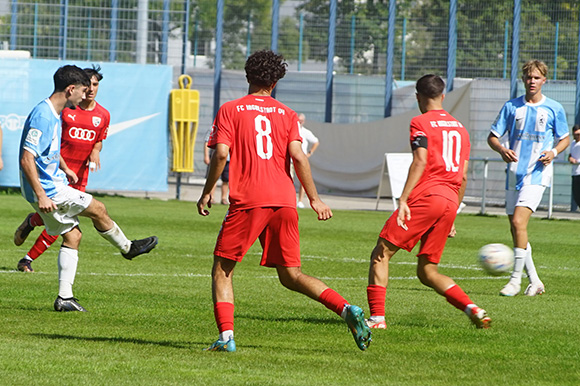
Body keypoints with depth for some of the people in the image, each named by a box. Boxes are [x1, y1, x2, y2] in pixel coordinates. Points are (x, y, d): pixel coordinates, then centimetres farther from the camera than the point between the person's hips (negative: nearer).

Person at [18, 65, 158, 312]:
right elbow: (27, 160, -28)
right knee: (98, 210, 2)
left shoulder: (55, 114, 11)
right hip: (46, 190, -10)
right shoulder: (43, 117, -23)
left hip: (53, 185, 10)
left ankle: (64, 297, 11)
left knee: (72, 235, 11)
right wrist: (41, 196, -30)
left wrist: (65, 169, 37)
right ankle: (127, 247, 26)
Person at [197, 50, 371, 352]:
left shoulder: (230, 110, 6)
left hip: (247, 201, -3)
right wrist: (314, 199, 5)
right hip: (283, 200, 3)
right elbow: (298, 157, 1)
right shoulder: (286, 114, 12)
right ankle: (346, 309, -12)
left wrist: (207, 192, 5)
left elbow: (221, 154, -6)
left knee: (222, 269, 8)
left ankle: (226, 336, -7)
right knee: (291, 275, 8)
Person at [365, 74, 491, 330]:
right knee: (427, 272, 13)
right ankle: (473, 310, -3)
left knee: (381, 253, -1)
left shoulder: (421, 123, 1)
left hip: (426, 195, -7)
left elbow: (420, 161, -14)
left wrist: (403, 199, -18)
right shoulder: (459, 128, 22)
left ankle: (377, 316, -12)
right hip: (450, 200, 7)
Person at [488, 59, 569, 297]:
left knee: (518, 222, -20)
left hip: (537, 174, -4)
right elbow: (492, 136, 8)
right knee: (516, 230, 6)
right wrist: (502, 149, -14)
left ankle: (516, 280, -13)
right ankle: (534, 282, 19)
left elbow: (565, 138, 12)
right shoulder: (511, 107, 5)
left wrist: (554, 152, -9)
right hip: (514, 174, 4)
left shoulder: (554, 109, 1)